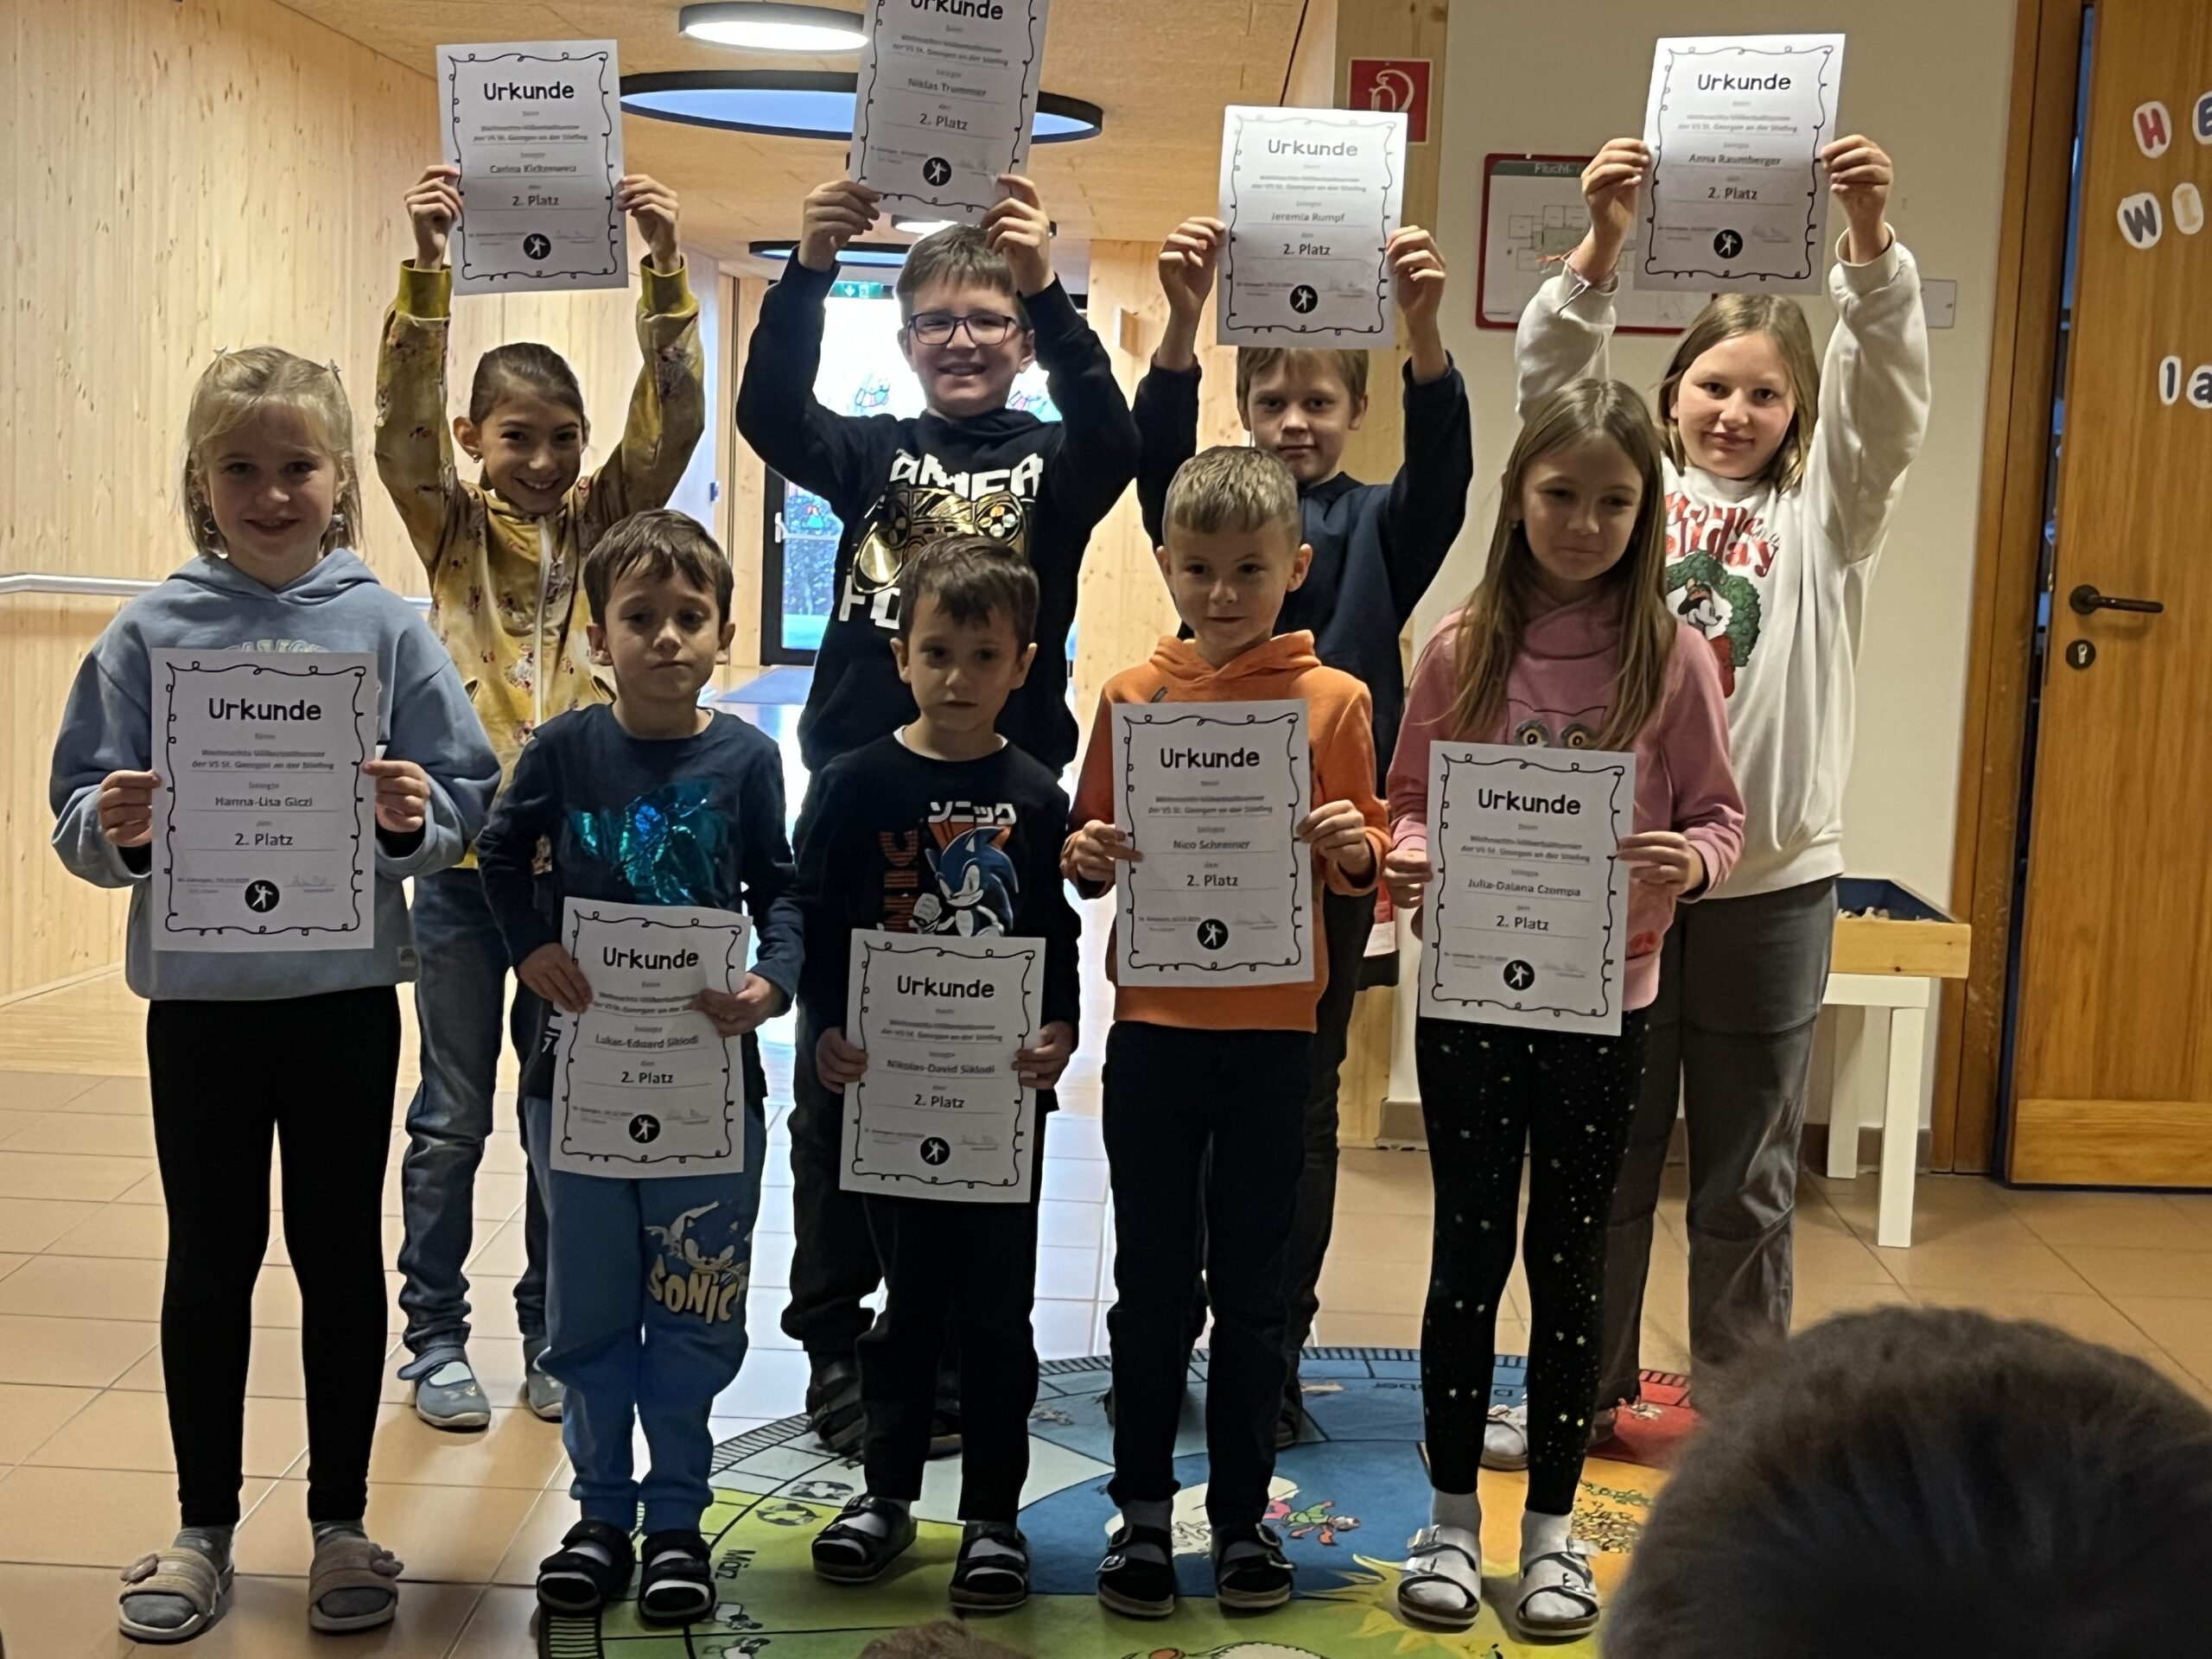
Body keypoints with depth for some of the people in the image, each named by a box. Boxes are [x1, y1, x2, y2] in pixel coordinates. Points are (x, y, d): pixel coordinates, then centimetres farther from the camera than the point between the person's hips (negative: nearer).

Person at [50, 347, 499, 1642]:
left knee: (341, 1256, 11)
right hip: (196, 995, 1)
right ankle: (204, 1527, 27)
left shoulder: (388, 629, -2)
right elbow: (82, 822, 0)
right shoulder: (149, 634, 0)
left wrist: (414, 818, -22)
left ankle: (341, 1523, 25)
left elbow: (464, 805, -2)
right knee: (211, 1264, 12)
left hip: (345, 994, 0)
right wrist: (112, 830, -21)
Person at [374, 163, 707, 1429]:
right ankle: (437, 1337, 21)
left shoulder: (604, 521, 4)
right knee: (453, 1116, 7)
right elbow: (405, 416, -14)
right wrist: (428, 268, -27)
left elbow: (674, 421, -9)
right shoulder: (453, 527, 1)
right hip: (465, 849, -1)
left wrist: (666, 271, -20)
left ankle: (555, 1335, 24)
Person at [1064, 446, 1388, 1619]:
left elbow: (1361, 861, 4)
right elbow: (1091, 847, 8)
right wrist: (1086, 858, -13)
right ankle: (1142, 1510, 21)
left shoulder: (1334, 700, 0)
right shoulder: (1132, 697, 3)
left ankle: (1243, 1511, 23)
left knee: (1251, 1280, 9)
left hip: (1273, 1029, -1)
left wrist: (1355, 848, -17)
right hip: (1153, 1026, 1)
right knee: (1151, 1280, 9)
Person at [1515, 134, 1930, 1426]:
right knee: (1603, 1157, 11)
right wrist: (1601, 247, -24)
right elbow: (1555, 386, -7)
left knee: (1748, 1174, 11)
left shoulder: (1825, 516, 6)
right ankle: (1585, 1394, 26)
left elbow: (1891, 397, -9)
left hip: (1771, 881, 0)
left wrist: (1871, 241, -25)